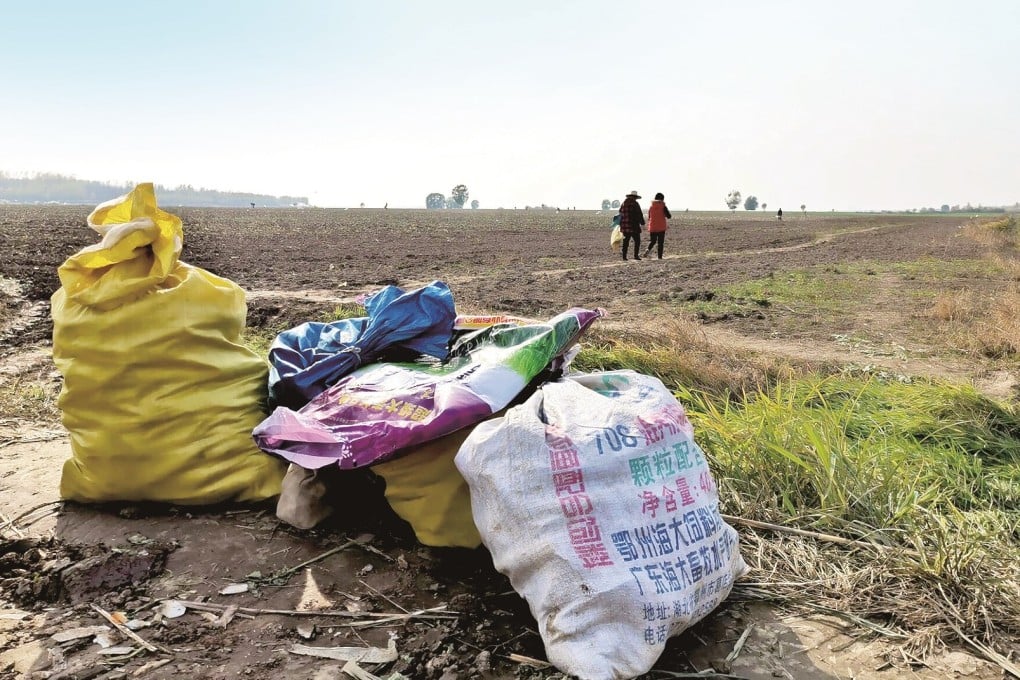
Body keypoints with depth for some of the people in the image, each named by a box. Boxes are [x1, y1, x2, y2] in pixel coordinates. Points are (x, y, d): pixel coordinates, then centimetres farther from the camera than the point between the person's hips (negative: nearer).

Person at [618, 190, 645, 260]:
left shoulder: (623, 204, 9)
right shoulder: (635, 204, -9)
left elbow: (621, 213, 15)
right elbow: (639, 214, -8)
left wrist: (621, 224, 24)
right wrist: (642, 223, 2)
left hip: (624, 226, 6)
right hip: (633, 226, -6)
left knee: (626, 241, 10)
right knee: (637, 241, 2)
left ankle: (624, 256, 7)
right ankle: (636, 255, -5)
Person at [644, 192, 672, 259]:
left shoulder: (651, 206, 3)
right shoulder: (663, 207, -9)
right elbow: (668, 216, -7)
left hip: (652, 227, 3)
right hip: (661, 228, -3)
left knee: (652, 241, 13)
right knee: (660, 242, 5)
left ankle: (648, 249, -15)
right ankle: (660, 256, 2)